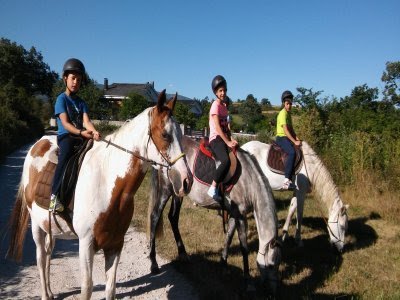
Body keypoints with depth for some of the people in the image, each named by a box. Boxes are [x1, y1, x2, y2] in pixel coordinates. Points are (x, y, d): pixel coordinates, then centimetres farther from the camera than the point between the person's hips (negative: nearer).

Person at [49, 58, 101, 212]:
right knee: (66, 154, -35)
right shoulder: (62, 98, 0)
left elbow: (86, 120, -2)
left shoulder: (81, 102, 15)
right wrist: (81, 132, -30)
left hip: (81, 136, 6)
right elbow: (65, 123, -13)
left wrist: (94, 132, -26)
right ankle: (54, 196, -37)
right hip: (65, 136, -6)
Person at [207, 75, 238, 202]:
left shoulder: (224, 106, 18)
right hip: (216, 139, -9)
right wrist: (227, 142, -19)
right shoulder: (215, 105, -8)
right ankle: (213, 188, -24)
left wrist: (231, 140, 5)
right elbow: (217, 126, -17)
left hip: (224, 139, 9)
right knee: (226, 161, -30)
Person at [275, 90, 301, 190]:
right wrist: (294, 142, -22)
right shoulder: (283, 114, -13)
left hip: (288, 137, 10)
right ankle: (286, 181, -33)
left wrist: (296, 138, 2)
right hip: (281, 138, -10)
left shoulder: (288, 113, 16)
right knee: (292, 152, -31)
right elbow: (286, 130, -20)